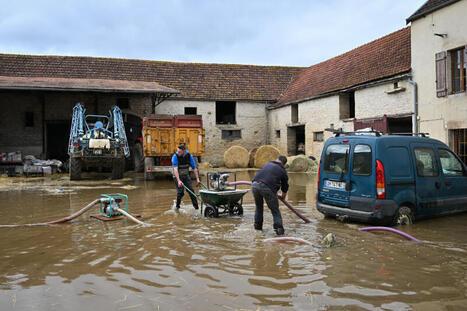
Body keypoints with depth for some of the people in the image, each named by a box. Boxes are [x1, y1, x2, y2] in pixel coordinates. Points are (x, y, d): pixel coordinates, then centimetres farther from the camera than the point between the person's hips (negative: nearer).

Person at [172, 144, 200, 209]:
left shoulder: (189, 156, -10)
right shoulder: (175, 156, -21)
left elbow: (194, 168, -4)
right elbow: (175, 169, -29)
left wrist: (197, 179, -8)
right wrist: (179, 181, -38)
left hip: (186, 176, 3)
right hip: (178, 177, -3)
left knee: (191, 190, -4)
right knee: (180, 192, -14)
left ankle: (196, 206, 8)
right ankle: (177, 206, 9)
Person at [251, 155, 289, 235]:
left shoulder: (267, 164, 27)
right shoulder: (282, 171, 15)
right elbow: (285, 186, 25)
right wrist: (283, 196, 45)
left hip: (255, 184, 4)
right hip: (267, 188, -4)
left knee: (258, 206, 25)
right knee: (275, 210, 9)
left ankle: (257, 225, 32)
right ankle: (278, 228, 1)